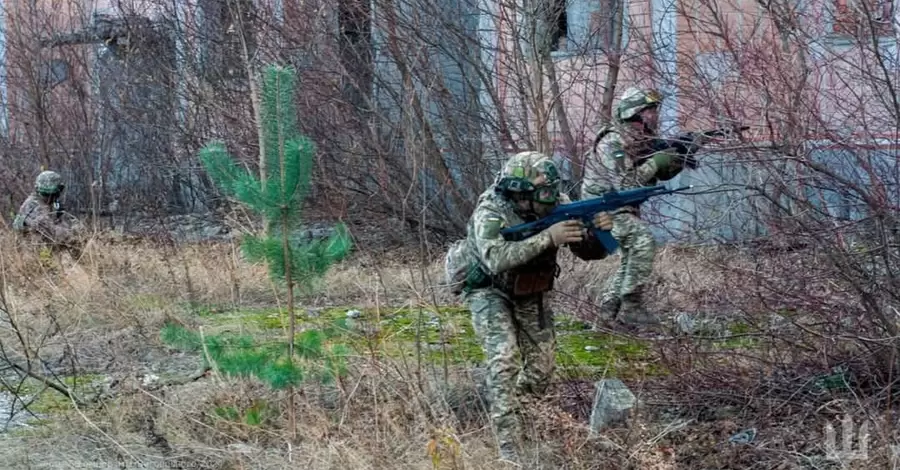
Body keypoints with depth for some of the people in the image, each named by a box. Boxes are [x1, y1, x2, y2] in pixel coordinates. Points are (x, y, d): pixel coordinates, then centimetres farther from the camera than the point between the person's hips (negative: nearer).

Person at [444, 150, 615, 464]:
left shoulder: (556, 205, -17)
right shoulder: (491, 212, -31)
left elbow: (588, 251, -14)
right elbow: (496, 259, -47)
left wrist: (599, 231, -37)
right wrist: (548, 237, -52)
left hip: (529, 292, 5)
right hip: (487, 290, -5)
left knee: (543, 364, 7)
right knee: (504, 359, -22)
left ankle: (521, 410, 37)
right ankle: (510, 450, -19)